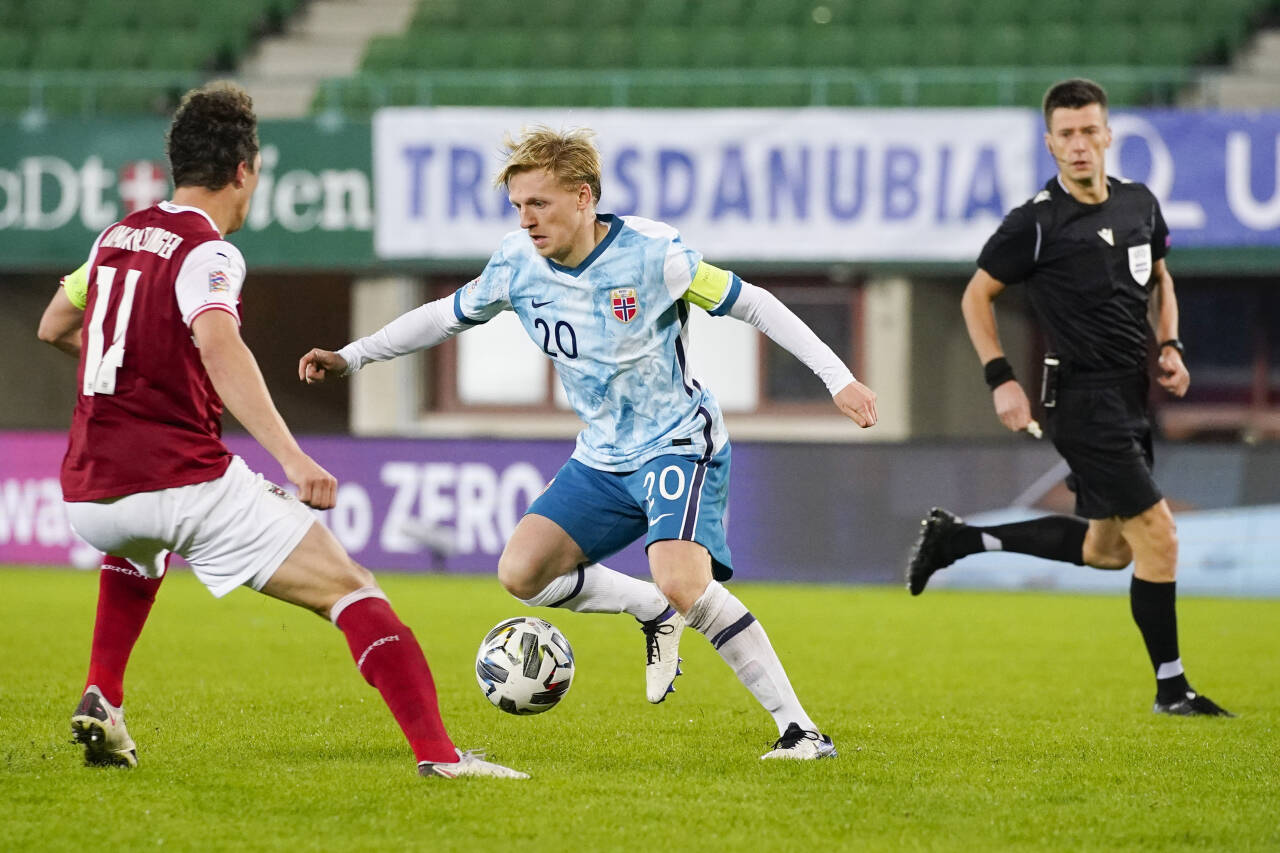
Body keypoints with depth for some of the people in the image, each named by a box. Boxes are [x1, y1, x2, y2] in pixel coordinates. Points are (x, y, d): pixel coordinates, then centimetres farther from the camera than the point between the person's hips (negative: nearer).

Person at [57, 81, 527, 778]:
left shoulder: (114, 238, 16)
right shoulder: (206, 253, -7)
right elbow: (218, 345, -28)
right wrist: (293, 459, -34)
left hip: (87, 496, 7)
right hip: (186, 481, -7)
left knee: (138, 544, 43)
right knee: (350, 590, -5)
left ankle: (101, 703, 29)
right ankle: (435, 752, -20)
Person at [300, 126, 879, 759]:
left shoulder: (651, 253, -19)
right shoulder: (517, 264, -3)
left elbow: (752, 304, -12)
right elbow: (449, 315, 15)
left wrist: (837, 378, -15)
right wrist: (352, 357, 14)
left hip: (679, 444, -7)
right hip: (603, 458, 7)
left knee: (682, 583, -28)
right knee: (520, 571, -6)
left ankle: (799, 728, -21)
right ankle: (655, 612, 16)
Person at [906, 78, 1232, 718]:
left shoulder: (1140, 203, 6)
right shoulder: (1037, 223, -12)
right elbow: (977, 294, -2)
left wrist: (1169, 345, 8)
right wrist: (1001, 380, -9)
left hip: (1131, 398, 8)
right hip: (1085, 401, -8)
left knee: (1108, 548, 17)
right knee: (1156, 534, -9)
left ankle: (958, 540, 28)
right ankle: (1171, 687, 2)